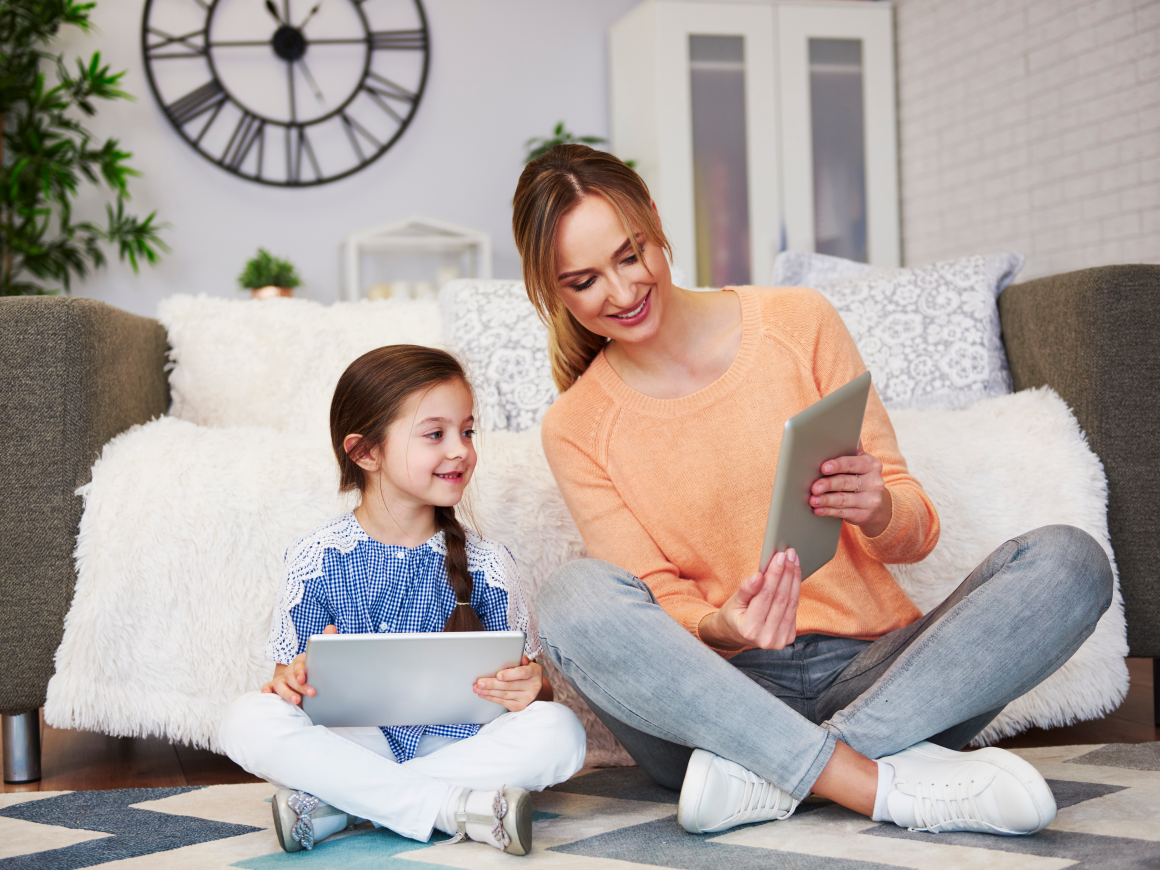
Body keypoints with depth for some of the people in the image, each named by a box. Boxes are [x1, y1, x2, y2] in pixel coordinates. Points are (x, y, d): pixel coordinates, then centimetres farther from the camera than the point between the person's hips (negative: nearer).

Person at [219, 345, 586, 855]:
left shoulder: (486, 565, 4)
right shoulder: (317, 561, 2)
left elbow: (530, 683, 5)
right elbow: (289, 679, 5)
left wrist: (529, 689, -20)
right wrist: (291, 684, -20)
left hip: (456, 745, 1)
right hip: (352, 740, -1)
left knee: (558, 731, -26)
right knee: (248, 721, -27)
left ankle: (334, 804, -24)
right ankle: (459, 809, -28)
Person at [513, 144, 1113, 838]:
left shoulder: (799, 322, 3)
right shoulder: (575, 429, 3)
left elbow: (918, 532, 3)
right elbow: (657, 604, -2)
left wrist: (878, 512, -21)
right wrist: (719, 628, -25)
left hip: (875, 668, 1)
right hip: (724, 692, -1)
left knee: (1069, 559, -22)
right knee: (574, 597, -29)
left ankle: (767, 775, -29)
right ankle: (885, 784, -32)